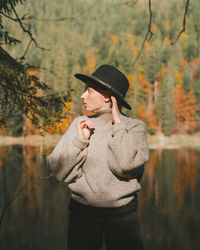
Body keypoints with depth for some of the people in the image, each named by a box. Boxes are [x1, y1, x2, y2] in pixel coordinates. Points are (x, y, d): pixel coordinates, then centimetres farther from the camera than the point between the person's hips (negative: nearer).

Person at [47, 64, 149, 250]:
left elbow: (124, 165, -20)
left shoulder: (135, 127, -2)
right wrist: (79, 140, -12)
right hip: (82, 212, 2)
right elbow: (60, 171, -2)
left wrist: (117, 123, -11)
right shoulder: (80, 124, 4)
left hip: (122, 214, -2)